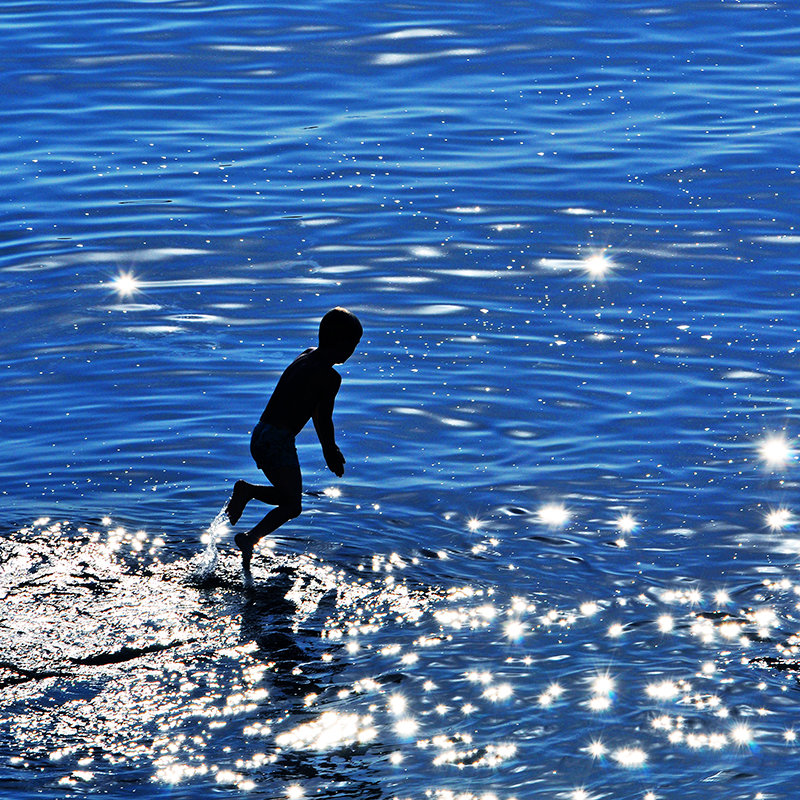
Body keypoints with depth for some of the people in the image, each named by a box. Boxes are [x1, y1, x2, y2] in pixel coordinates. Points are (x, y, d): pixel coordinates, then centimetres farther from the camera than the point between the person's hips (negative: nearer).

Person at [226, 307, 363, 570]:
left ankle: (247, 490, 3)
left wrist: (331, 449, 27)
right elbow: (324, 420, -9)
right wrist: (331, 455, 7)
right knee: (292, 506, 3)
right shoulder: (330, 377, -13)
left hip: (259, 436, 8)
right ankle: (251, 538, -11)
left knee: (287, 496, 23)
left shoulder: (306, 356, 15)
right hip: (279, 441, -8)